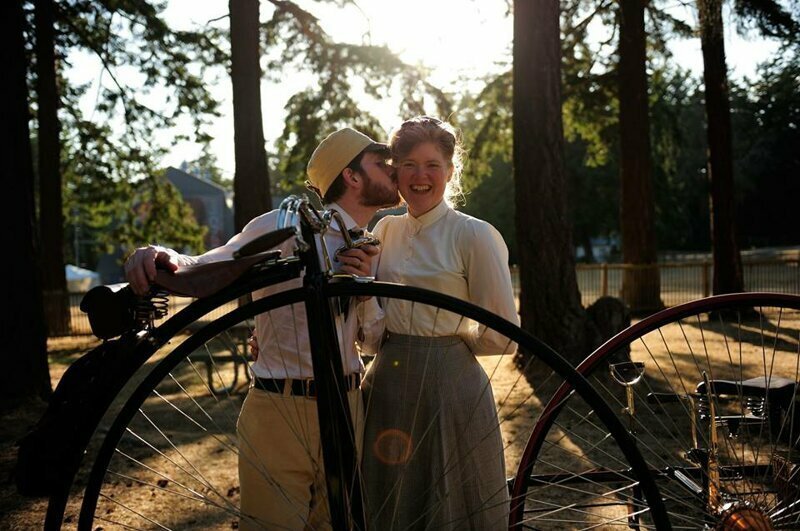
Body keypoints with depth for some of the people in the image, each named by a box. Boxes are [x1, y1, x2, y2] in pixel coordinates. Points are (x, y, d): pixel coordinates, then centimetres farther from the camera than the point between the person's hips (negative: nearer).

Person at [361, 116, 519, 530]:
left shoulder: (475, 236, -11)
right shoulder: (385, 229, 7)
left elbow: (501, 338, -10)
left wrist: (448, 338, 0)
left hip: (449, 386, -6)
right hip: (387, 386, 6)